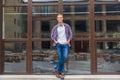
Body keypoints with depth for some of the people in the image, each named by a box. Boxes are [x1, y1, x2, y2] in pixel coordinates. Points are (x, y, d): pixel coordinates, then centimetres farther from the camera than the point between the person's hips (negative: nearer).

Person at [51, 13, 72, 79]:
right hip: (58, 44, 0)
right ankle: (62, 72, 8)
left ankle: (57, 69, 4)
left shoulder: (67, 26, 4)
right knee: (60, 58, -3)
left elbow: (70, 34, 9)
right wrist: (55, 41, 0)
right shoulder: (55, 27, 6)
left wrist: (68, 41, -3)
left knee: (65, 57, -11)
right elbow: (52, 35, 15)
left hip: (65, 44, 0)